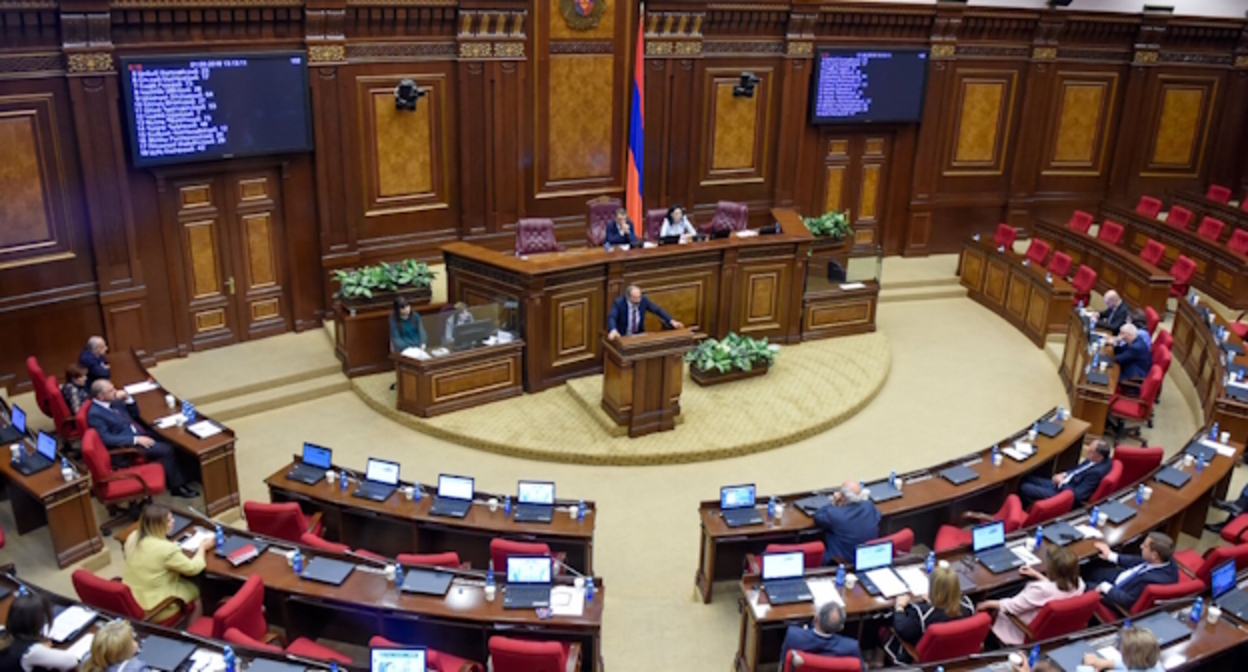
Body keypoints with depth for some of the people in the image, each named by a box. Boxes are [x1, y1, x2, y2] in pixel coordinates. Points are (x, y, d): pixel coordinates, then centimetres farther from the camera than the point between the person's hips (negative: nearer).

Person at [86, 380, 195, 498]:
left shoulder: (113, 401, 9)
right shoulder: (94, 414, -14)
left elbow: (135, 414, 19)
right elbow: (107, 439, -22)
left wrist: (128, 398, 0)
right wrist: (136, 440, -26)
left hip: (140, 435, 9)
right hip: (127, 446, -9)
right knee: (166, 450, -21)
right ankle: (177, 486, -8)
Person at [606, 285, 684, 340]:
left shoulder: (643, 299, -10)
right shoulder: (619, 303, -20)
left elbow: (657, 310, -2)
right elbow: (611, 318, -34)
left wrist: (672, 321, -13)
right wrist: (613, 330, -56)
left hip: (639, 334, 4)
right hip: (623, 336, -4)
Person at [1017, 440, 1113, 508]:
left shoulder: (1096, 472, -31)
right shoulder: (1097, 459, -4)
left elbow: (1076, 496, -27)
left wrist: (1061, 482, -15)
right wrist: (1064, 474, 1)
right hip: (1065, 484, 10)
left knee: (1024, 488, -9)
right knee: (1027, 479, 11)